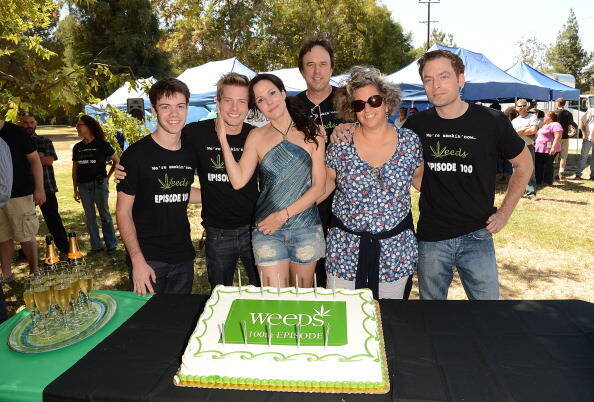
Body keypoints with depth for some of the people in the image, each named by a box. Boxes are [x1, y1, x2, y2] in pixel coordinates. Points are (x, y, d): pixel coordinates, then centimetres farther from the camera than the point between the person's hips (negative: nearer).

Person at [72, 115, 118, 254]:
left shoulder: (101, 144, -3)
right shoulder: (78, 147, 10)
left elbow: (117, 161, 2)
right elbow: (75, 169, 14)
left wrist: (107, 177, 1)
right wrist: (75, 189, 12)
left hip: (99, 184, -5)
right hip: (83, 185, 5)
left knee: (105, 215, 0)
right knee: (90, 217, 7)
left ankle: (111, 245, 9)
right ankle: (96, 246, 15)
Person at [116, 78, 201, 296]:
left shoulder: (190, 153, 4)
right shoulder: (136, 154, -11)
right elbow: (123, 212, -9)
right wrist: (137, 260, -16)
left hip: (183, 257, 5)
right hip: (148, 259, -5)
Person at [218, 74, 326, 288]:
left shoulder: (313, 132, 2)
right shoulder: (257, 137, 4)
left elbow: (318, 186, -2)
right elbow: (238, 181, -7)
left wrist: (284, 214, -9)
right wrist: (223, 138, -9)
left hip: (306, 228, 1)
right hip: (267, 230, 0)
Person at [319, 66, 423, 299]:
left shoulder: (410, 141, -2)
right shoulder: (341, 145, -5)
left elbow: (419, 179, 12)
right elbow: (327, 183, 5)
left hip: (396, 249, 1)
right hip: (345, 248, 0)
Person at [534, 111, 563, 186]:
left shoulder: (555, 125, -8)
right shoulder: (545, 126, 23)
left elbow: (558, 137, -19)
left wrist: (553, 147, -27)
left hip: (549, 150, -9)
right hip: (539, 149, 9)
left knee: (548, 165, -3)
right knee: (538, 166, 7)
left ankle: (548, 182, 5)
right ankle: (538, 182, 13)